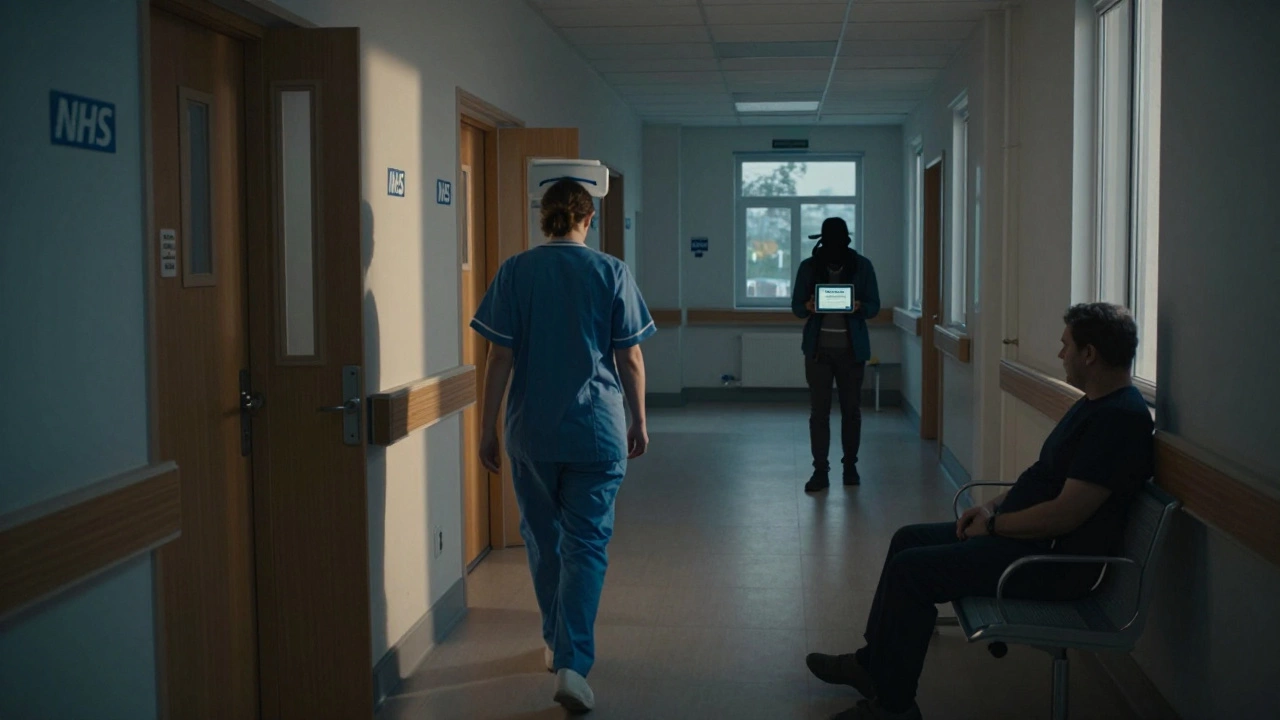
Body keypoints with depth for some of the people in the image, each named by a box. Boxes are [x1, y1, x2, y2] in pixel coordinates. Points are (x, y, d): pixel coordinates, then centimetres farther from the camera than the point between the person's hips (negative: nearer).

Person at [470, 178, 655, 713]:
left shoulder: (515, 272, -2)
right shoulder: (612, 272, -3)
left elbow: (500, 357, -3)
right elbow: (630, 357, -1)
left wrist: (487, 428, 4)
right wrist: (639, 421, 10)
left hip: (531, 432, 1)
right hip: (597, 430, -1)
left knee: (542, 539, 18)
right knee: (586, 545, 2)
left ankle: (556, 644, 31)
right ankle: (572, 664, -9)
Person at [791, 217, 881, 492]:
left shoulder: (862, 266, -1)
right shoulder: (809, 267, -1)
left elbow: (874, 306, 1)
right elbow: (796, 306, 2)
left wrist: (858, 307, -22)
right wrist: (808, 307, -21)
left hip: (851, 349, 0)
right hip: (819, 349, 0)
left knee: (851, 409, 8)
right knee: (819, 411, -2)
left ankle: (850, 465, 23)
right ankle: (820, 471, 3)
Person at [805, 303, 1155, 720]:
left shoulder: (1121, 418, -22)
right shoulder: (1094, 404, 12)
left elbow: (1065, 514, -26)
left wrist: (994, 525, -13)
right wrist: (994, 506, 6)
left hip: (1055, 560, -11)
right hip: (1027, 534, 11)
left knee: (910, 571, -16)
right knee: (909, 540, 13)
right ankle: (873, 662, 22)